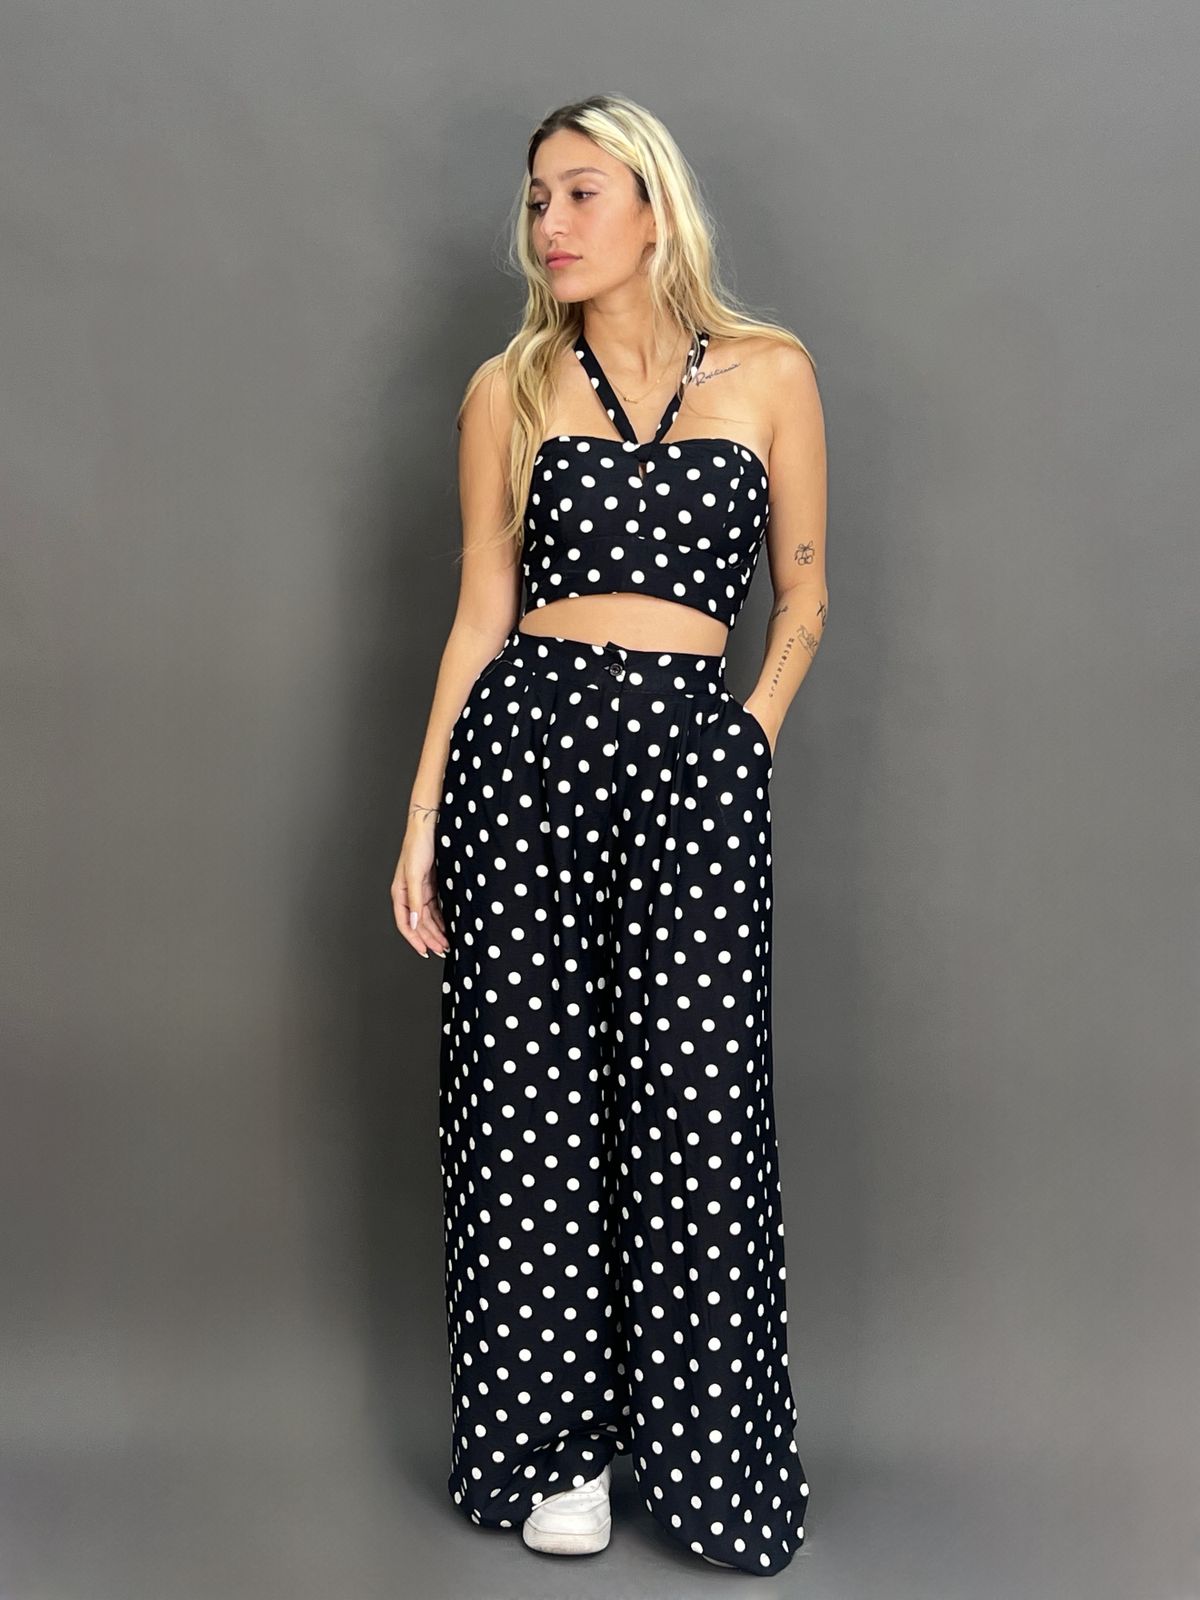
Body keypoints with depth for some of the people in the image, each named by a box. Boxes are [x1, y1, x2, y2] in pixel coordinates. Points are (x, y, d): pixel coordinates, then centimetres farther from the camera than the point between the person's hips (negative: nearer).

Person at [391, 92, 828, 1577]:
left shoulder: (769, 373, 8)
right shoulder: (509, 388, 10)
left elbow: (802, 600, 14)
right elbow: (481, 608, 7)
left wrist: (748, 741, 3)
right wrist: (421, 820, 2)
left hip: (693, 755, -1)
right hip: (524, 739, 1)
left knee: (693, 1103, -1)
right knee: (532, 1093, 4)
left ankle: (699, 1451, 18)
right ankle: (554, 1441, 22)